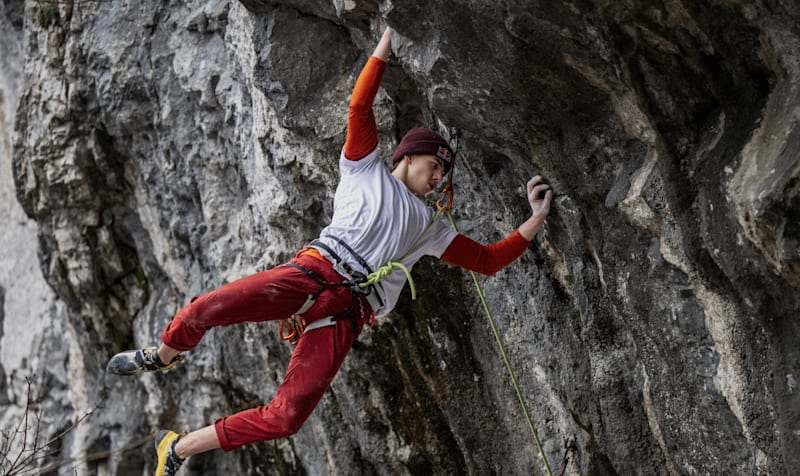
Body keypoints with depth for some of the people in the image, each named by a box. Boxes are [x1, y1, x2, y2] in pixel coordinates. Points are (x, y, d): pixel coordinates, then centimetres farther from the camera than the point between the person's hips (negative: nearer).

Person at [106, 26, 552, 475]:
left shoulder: (431, 229, 30)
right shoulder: (366, 170, 18)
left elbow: (488, 260, 26)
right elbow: (360, 106, 6)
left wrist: (536, 219, 17)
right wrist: (390, 37, 3)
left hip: (346, 315, 3)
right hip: (312, 274, -3)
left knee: (285, 418, -15)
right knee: (203, 310, -26)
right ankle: (163, 357, 12)